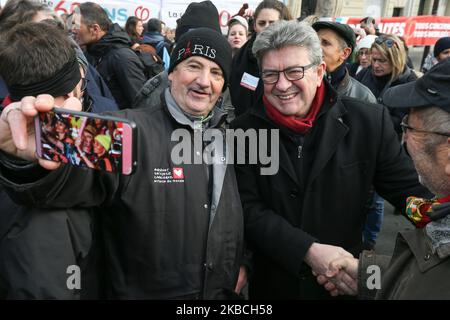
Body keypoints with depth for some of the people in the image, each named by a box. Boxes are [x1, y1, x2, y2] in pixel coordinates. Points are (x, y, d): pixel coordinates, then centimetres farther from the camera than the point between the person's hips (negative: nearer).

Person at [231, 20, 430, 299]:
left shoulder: (369, 121, -11)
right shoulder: (245, 130, -9)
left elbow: (411, 191, -4)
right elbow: (249, 208, -13)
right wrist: (309, 250, -24)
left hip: (344, 281, 0)